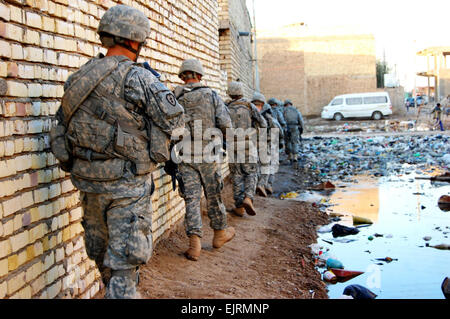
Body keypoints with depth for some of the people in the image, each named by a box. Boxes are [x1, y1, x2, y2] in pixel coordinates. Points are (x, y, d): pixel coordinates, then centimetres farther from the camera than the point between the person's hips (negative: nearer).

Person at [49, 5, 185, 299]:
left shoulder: (77, 78, 6)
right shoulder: (137, 78, -15)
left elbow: (63, 126, 11)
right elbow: (174, 119, -12)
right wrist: (159, 84, 3)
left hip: (89, 182, 7)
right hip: (127, 185, -7)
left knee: (103, 253, 21)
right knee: (125, 258, 0)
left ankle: (114, 290, 40)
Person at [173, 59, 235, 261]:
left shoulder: (174, 98, -1)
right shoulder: (211, 95, -4)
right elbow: (225, 124, -10)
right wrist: (224, 133, 11)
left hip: (185, 156, 1)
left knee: (191, 197, 3)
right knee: (213, 195, 14)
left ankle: (194, 243, -4)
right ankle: (220, 233, 29)